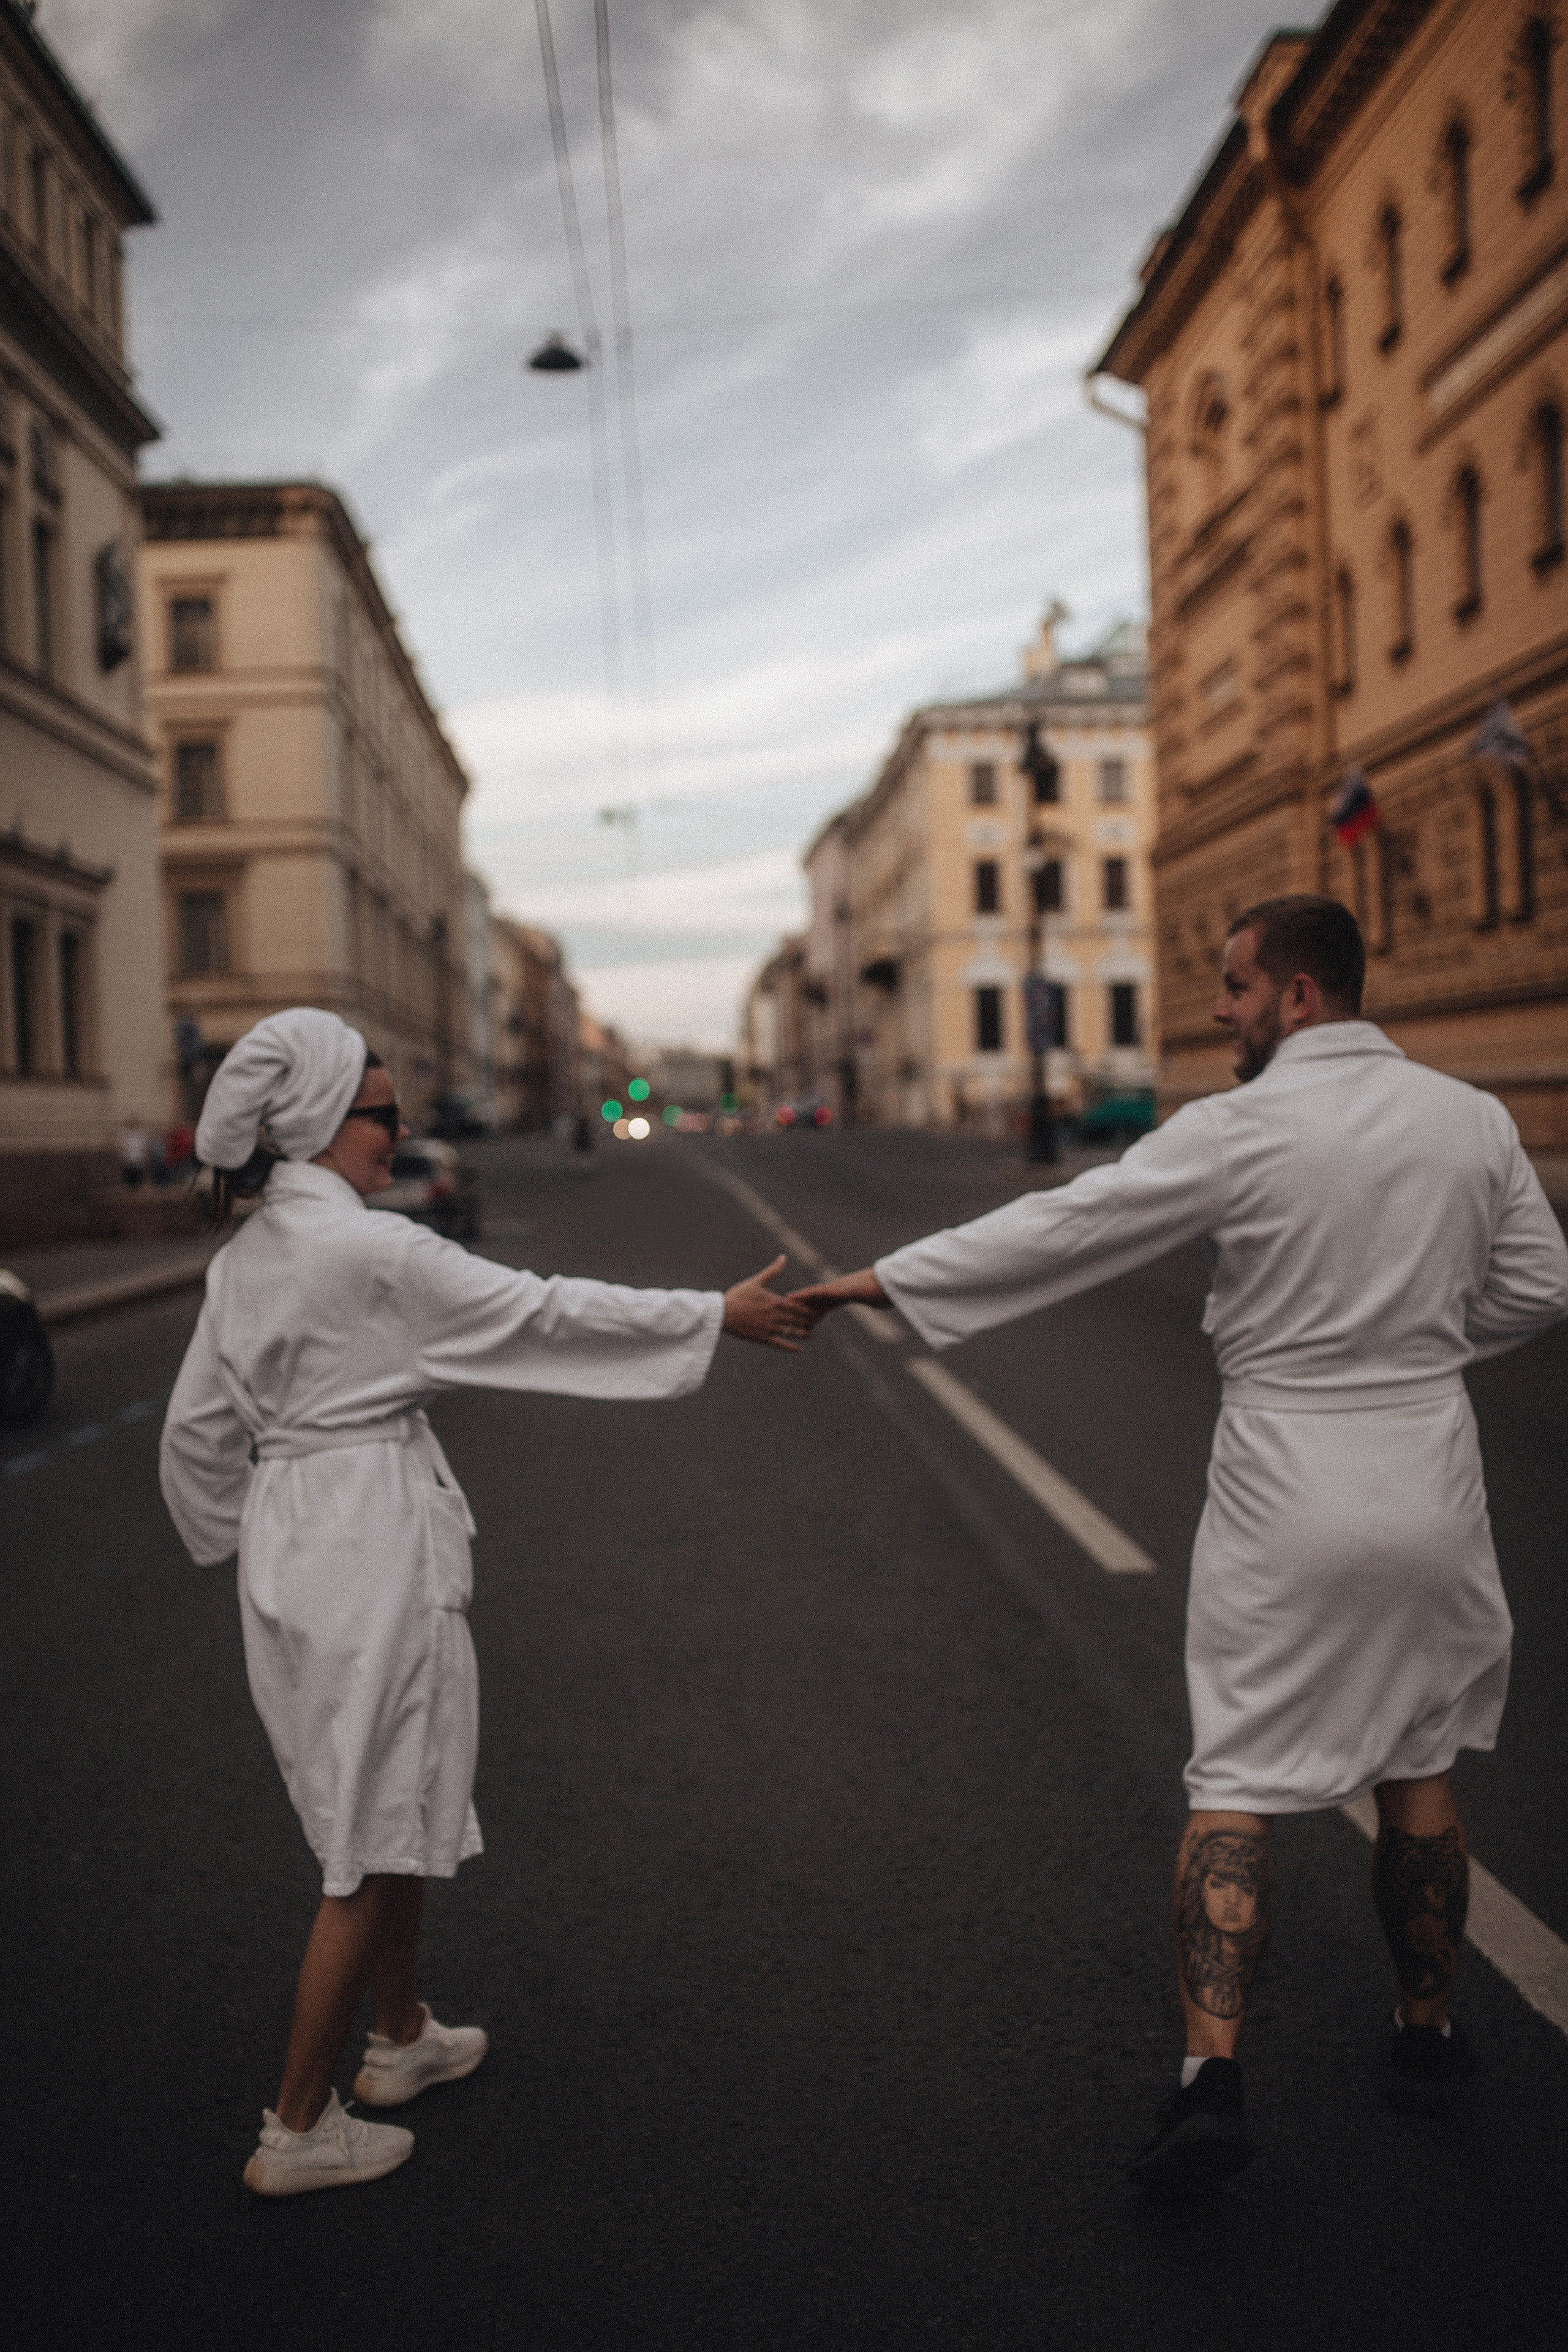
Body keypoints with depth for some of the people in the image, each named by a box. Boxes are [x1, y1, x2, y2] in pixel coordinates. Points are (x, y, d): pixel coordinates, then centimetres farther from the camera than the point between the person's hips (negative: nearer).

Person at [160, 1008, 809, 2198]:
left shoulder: (247, 1255, 7)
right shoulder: (371, 1250, -19)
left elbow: (199, 1427, 11)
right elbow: (546, 1315, -15)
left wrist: (249, 1538, 24)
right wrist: (719, 1315, -7)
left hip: (294, 1552, 9)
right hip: (372, 1552, -9)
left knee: (393, 1814, 23)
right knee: (376, 1843, 2)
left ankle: (402, 2040, 40)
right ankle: (298, 2129, 13)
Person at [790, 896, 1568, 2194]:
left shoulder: (1237, 1130, -13)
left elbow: (1061, 1230, -11)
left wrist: (883, 1278, -3)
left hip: (1286, 1495, -4)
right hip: (1430, 1479, 4)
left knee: (1234, 1789, 4)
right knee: (1417, 1767, 20)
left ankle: (1213, 2079, -2)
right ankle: (1427, 2036, 33)